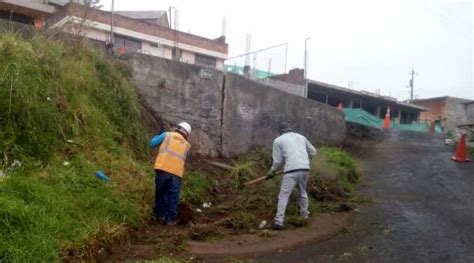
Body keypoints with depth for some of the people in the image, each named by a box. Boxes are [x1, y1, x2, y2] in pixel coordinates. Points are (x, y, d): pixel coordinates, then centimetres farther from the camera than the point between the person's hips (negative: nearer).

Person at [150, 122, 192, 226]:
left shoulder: (167, 135, 13)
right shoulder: (187, 145, 22)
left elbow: (152, 144, 10)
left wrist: (157, 136, 28)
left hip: (163, 169, -1)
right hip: (177, 172, 1)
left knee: (160, 193, 15)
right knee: (173, 196, 8)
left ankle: (159, 215, 23)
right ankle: (170, 219, 9)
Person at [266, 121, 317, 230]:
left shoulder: (278, 140, 10)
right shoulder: (301, 137, 22)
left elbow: (278, 160, 7)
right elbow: (313, 152, 25)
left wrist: (272, 172, 21)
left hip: (291, 170, -5)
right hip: (305, 169, 5)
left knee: (283, 195, -4)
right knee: (303, 192, 25)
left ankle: (279, 222, -9)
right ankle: (305, 215, 34)